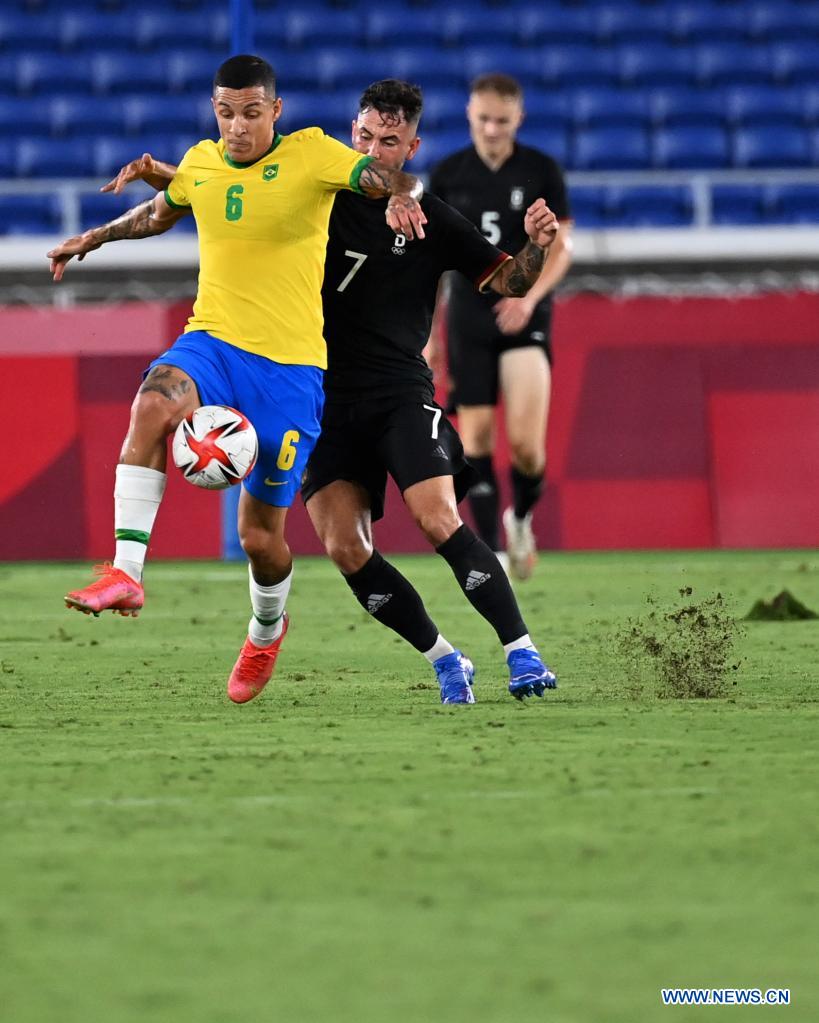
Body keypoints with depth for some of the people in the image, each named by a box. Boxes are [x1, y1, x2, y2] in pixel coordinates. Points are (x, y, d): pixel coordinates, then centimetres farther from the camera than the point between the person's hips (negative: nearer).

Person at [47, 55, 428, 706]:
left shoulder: (311, 154, -6)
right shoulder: (200, 163, 8)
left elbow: (395, 179, -19)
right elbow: (160, 213, 31)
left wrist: (400, 197, -41)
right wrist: (94, 238, 29)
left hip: (289, 364, -3)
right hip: (211, 343, 3)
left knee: (261, 536, 1)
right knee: (152, 404, -34)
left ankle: (267, 629, 35)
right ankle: (126, 573, -35)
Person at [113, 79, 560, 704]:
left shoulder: (430, 220, 3)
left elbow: (509, 281, 7)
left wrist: (538, 247, -14)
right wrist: (159, 175, -3)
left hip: (401, 392, -2)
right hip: (326, 400, 3)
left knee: (439, 520, -23)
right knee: (345, 549, -11)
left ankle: (523, 654, -17)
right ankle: (447, 664, 3)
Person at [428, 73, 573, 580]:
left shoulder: (542, 171, -1)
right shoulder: (448, 175, 3)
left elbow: (562, 246, -1)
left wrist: (530, 296, -19)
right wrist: (427, 333, 6)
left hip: (525, 317, -2)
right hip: (468, 319, 2)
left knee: (526, 442, -14)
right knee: (476, 438, -4)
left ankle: (521, 518, 16)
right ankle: (492, 553, 3)